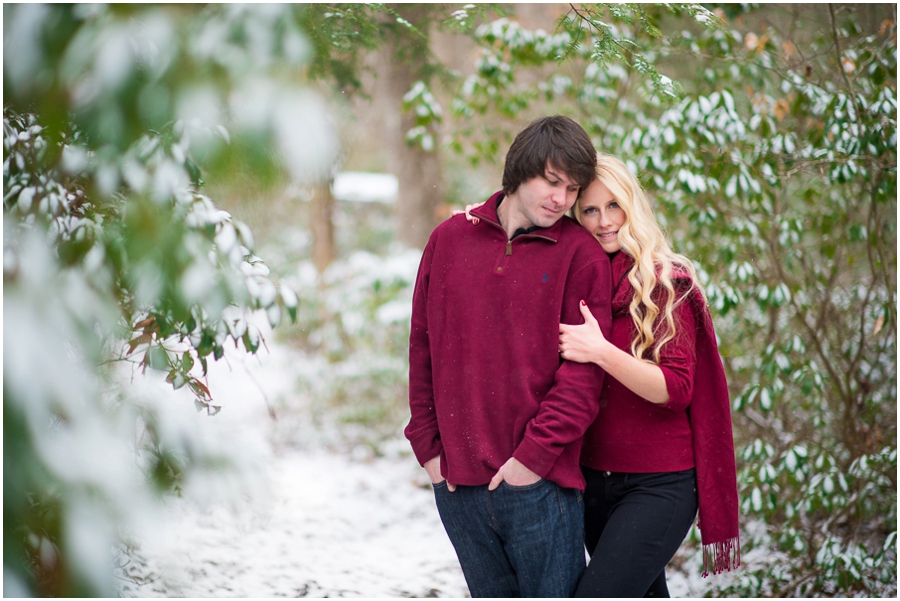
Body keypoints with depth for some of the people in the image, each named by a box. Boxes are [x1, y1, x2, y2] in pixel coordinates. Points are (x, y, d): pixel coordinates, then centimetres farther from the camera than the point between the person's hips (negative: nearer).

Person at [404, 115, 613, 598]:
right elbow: (423, 346, 11)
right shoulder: (450, 239, 8)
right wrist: (427, 443, 6)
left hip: (540, 483, -3)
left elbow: (583, 370, -7)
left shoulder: (581, 254, -1)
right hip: (456, 481, 3)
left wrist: (537, 453, -13)